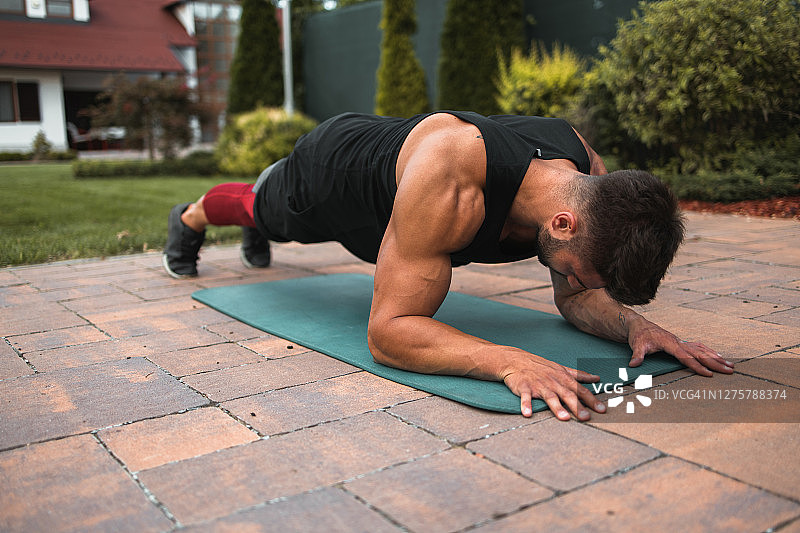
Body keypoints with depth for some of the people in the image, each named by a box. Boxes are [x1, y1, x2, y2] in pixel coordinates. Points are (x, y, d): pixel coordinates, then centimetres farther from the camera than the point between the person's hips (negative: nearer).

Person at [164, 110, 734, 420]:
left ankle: (255, 231, 76)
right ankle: (189, 219, 67)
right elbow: (388, 331, -49)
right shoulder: (448, 181, -52)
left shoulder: (591, 178, -31)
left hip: (380, 153, 5)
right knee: (258, 207, 32)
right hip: (325, 169, -5)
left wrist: (634, 324, -37)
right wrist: (509, 360, -62)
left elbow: (576, 296, -16)